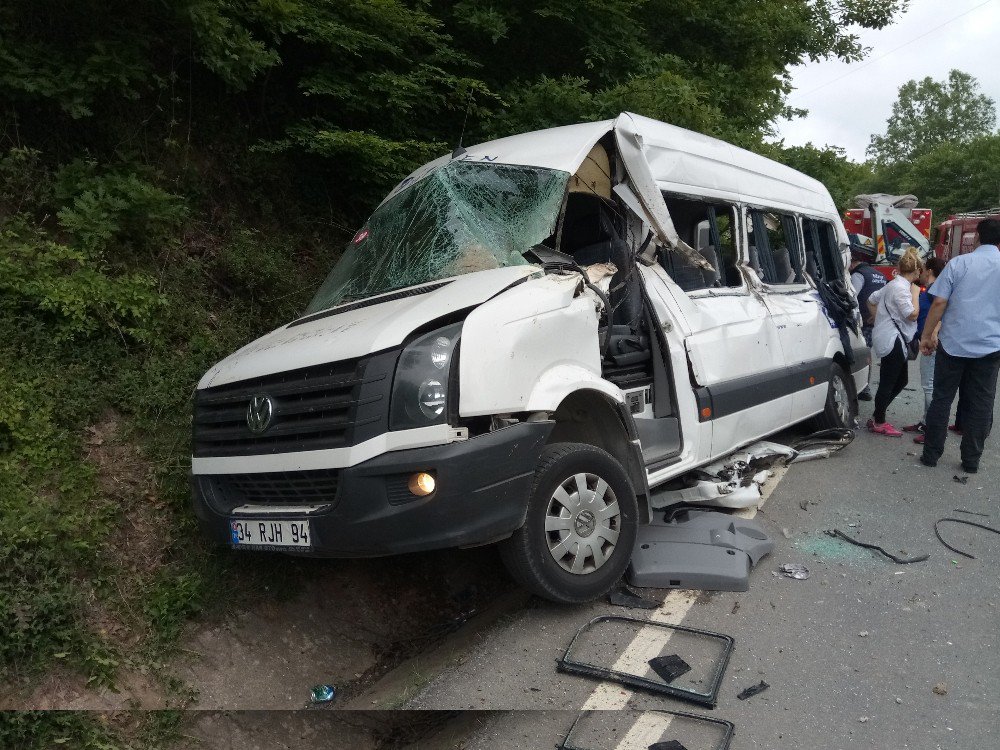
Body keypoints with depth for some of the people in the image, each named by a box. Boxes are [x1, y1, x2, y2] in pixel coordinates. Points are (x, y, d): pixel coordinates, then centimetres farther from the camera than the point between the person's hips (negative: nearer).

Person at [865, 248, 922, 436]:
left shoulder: (893, 285, 14)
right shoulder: (901, 288, -17)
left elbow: (871, 300, 23)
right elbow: (912, 314, -19)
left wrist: (879, 320, 24)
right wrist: (915, 293, -9)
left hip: (894, 341, 11)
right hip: (892, 341, -11)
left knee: (901, 381, 16)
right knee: (887, 384, -2)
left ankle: (877, 418, 21)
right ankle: (879, 423, 8)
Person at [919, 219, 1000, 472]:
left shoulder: (959, 263, -3)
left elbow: (939, 303, -7)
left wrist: (927, 335, 1)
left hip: (953, 343, -1)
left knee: (942, 399, 8)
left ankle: (931, 454, 12)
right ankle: (971, 460, 14)